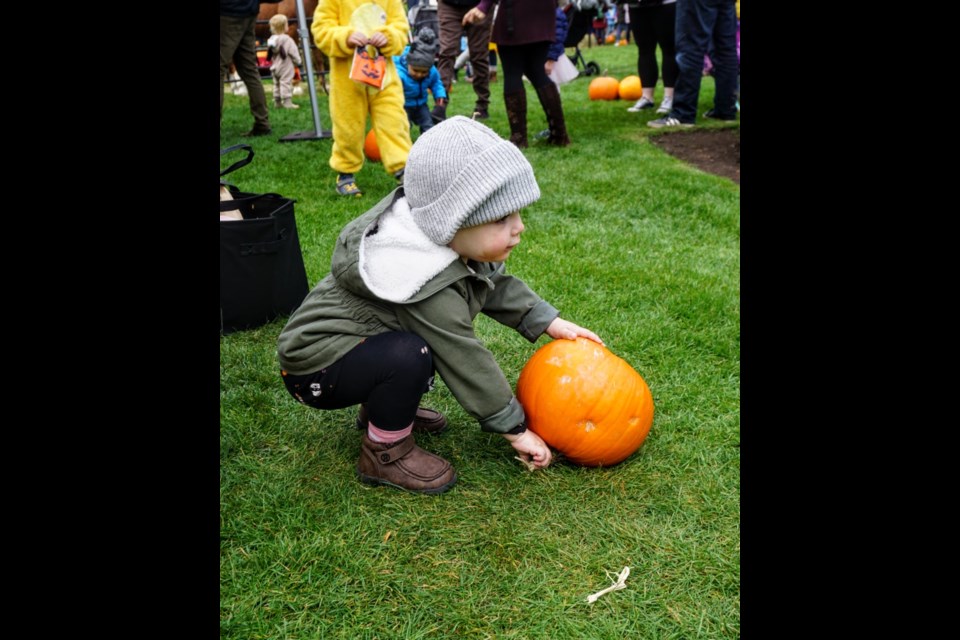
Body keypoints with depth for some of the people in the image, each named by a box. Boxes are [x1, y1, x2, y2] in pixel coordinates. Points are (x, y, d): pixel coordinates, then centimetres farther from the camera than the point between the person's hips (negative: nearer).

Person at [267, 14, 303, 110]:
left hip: (275, 67, 8)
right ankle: (287, 102, -9)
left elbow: (270, 55, 11)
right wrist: (298, 62, 2)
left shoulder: (271, 40, 5)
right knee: (286, 83, -6)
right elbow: (293, 52, -12)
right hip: (286, 67, -7)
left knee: (277, 84, 15)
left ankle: (277, 102, 20)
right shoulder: (286, 39, -17)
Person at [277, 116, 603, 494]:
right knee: (409, 355, -32)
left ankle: (380, 408, 19)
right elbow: (469, 365, -26)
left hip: (358, 337, 9)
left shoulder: (455, 243, -9)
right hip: (316, 367, -9)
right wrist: (516, 430, -16)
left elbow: (497, 287, 7)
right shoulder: (427, 290, -33)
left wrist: (551, 322, 0)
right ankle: (384, 453, -8)